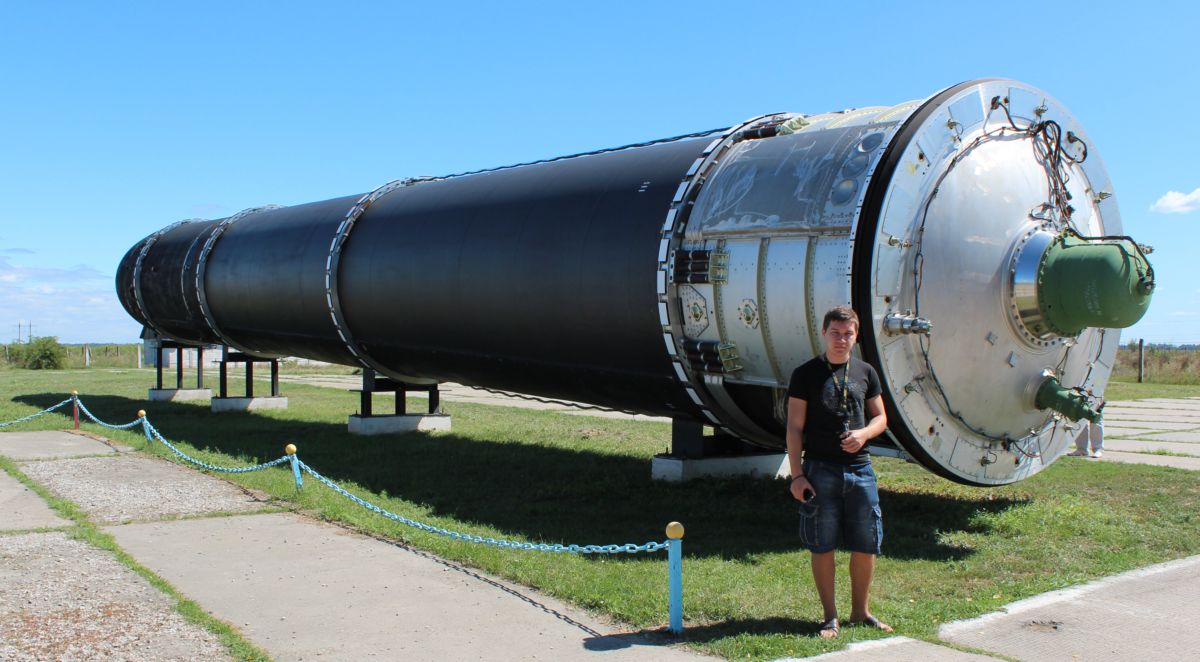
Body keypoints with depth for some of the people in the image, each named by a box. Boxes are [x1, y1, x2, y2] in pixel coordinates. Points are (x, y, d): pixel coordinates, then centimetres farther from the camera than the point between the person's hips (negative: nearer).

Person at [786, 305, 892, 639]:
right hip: (820, 470, -3)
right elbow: (794, 428, -2)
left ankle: (860, 611, 24)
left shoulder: (865, 372, 10)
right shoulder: (806, 374, 0)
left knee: (866, 544, 7)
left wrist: (864, 433, -9)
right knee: (822, 546, 2)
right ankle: (831, 616, 15)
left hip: (859, 468, 3)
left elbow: (880, 417, 15)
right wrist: (797, 475, -9)